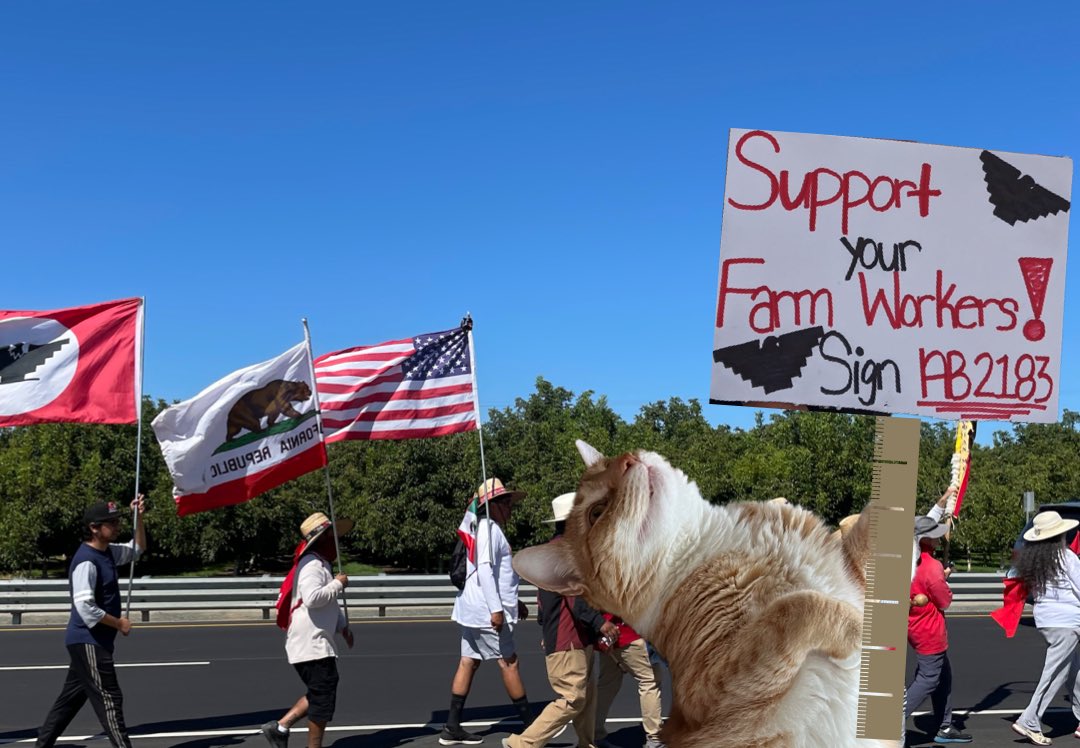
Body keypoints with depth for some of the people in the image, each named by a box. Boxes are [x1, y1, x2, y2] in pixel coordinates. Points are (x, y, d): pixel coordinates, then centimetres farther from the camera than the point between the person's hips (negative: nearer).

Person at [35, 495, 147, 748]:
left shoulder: (108, 551, 8)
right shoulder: (86, 560, -20)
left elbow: (137, 549, 25)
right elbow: (85, 606, -26)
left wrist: (140, 518, 11)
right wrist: (119, 623, -16)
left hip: (93, 641, 10)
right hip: (88, 641, -10)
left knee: (71, 698, 17)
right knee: (109, 699, -9)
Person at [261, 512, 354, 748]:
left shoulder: (322, 565, 19)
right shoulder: (312, 565, -15)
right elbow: (313, 598, -31)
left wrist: (343, 626, 18)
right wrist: (338, 584, -18)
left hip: (315, 642, 10)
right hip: (311, 643, -10)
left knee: (320, 695, 16)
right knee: (323, 697, -4)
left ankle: (279, 727, 15)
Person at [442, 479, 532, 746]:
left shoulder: (491, 529, 19)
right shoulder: (489, 529, -14)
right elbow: (485, 570, -23)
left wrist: (514, 601, 26)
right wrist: (496, 609, -25)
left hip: (473, 611, 10)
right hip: (486, 611, -10)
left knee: (469, 662, 8)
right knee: (509, 662, -2)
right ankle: (531, 726, 7)